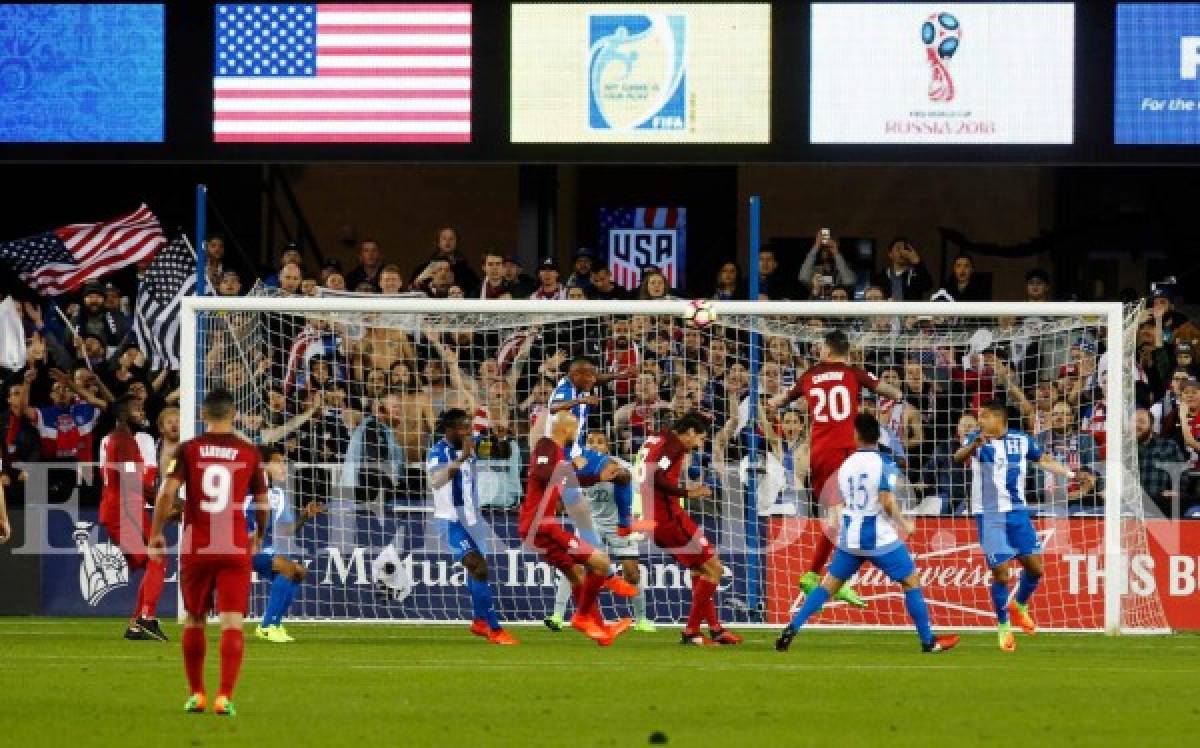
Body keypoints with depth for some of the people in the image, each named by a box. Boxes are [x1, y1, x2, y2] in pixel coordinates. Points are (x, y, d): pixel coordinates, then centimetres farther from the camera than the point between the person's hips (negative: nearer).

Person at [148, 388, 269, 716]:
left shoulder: (188, 450, -1)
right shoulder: (249, 453, 1)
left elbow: (167, 493, -11)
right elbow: (262, 502, 8)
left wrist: (156, 534, -1)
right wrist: (258, 535, 26)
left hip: (195, 548, 1)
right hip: (236, 548, -1)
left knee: (194, 621, 16)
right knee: (232, 622, -4)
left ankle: (196, 694, 22)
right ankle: (225, 696, -16)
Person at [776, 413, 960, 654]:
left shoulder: (846, 465, 8)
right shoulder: (884, 463, -9)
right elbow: (887, 501, -18)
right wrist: (904, 523, -3)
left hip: (849, 538, 5)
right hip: (880, 539, -5)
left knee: (829, 585, 12)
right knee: (912, 582, 8)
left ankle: (790, 631, 2)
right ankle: (928, 641, 9)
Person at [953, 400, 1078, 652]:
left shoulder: (1021, 440, 4)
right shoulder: (978, 440, -8)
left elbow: (1043, 460, 21)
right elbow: (959, 457, -30)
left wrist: (1070, 473, 11)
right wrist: (974, 445, -51)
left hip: (1017, 512, 4)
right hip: (989, 515, -4)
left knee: (1035, 567, 4)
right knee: (1000, 572, -5)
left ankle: (1019, 605, 33)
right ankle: (1003, 626, 14)